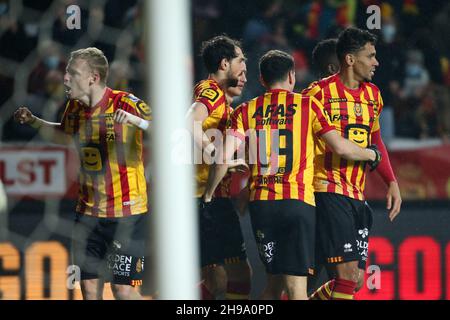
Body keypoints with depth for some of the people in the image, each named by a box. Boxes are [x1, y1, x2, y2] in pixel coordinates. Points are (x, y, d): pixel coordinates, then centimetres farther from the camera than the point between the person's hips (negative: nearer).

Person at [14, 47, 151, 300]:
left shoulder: (126, 104, -15)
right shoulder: (75, 107, 5)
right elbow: (65, 135, 27)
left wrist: (134, 120, -37)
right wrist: (33, 122, 13)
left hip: (127, 213, -6)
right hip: (89, 211, 6)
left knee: (124, 289, -8)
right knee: (89, 286, 5)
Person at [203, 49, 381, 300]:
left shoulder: (246, 111, 8)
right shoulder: (307, 105, 3)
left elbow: (225, 158, -2)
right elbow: (341, 147, -2)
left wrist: (209, 194, 11)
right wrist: (372, 155, 17)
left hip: (260, 204, 3)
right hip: (298, 203, -3)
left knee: (273, 280, 17)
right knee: (296, 288, -7)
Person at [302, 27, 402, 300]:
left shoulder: (372, 95, 14)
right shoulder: (320, 93, -8)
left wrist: (392, 183, 16)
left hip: (358, 196, 7)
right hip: (329, 192, -7)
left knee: (356, 281, 6)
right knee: (348, 276, -15)